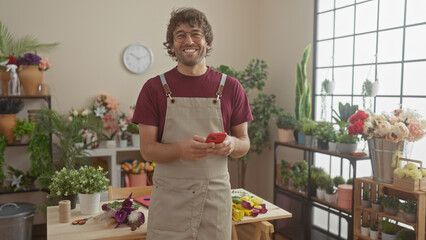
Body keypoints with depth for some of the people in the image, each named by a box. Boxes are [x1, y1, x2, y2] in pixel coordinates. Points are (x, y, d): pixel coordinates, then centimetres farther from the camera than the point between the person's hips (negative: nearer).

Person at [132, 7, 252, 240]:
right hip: (169, 197, -1)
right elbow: (147, 149, -4)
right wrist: (181, 148, -23)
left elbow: (244, 143, 7)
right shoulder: (154, 88, -1)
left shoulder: (230, 87, 2)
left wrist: (231, 143, -17)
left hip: (215, 196, 1)